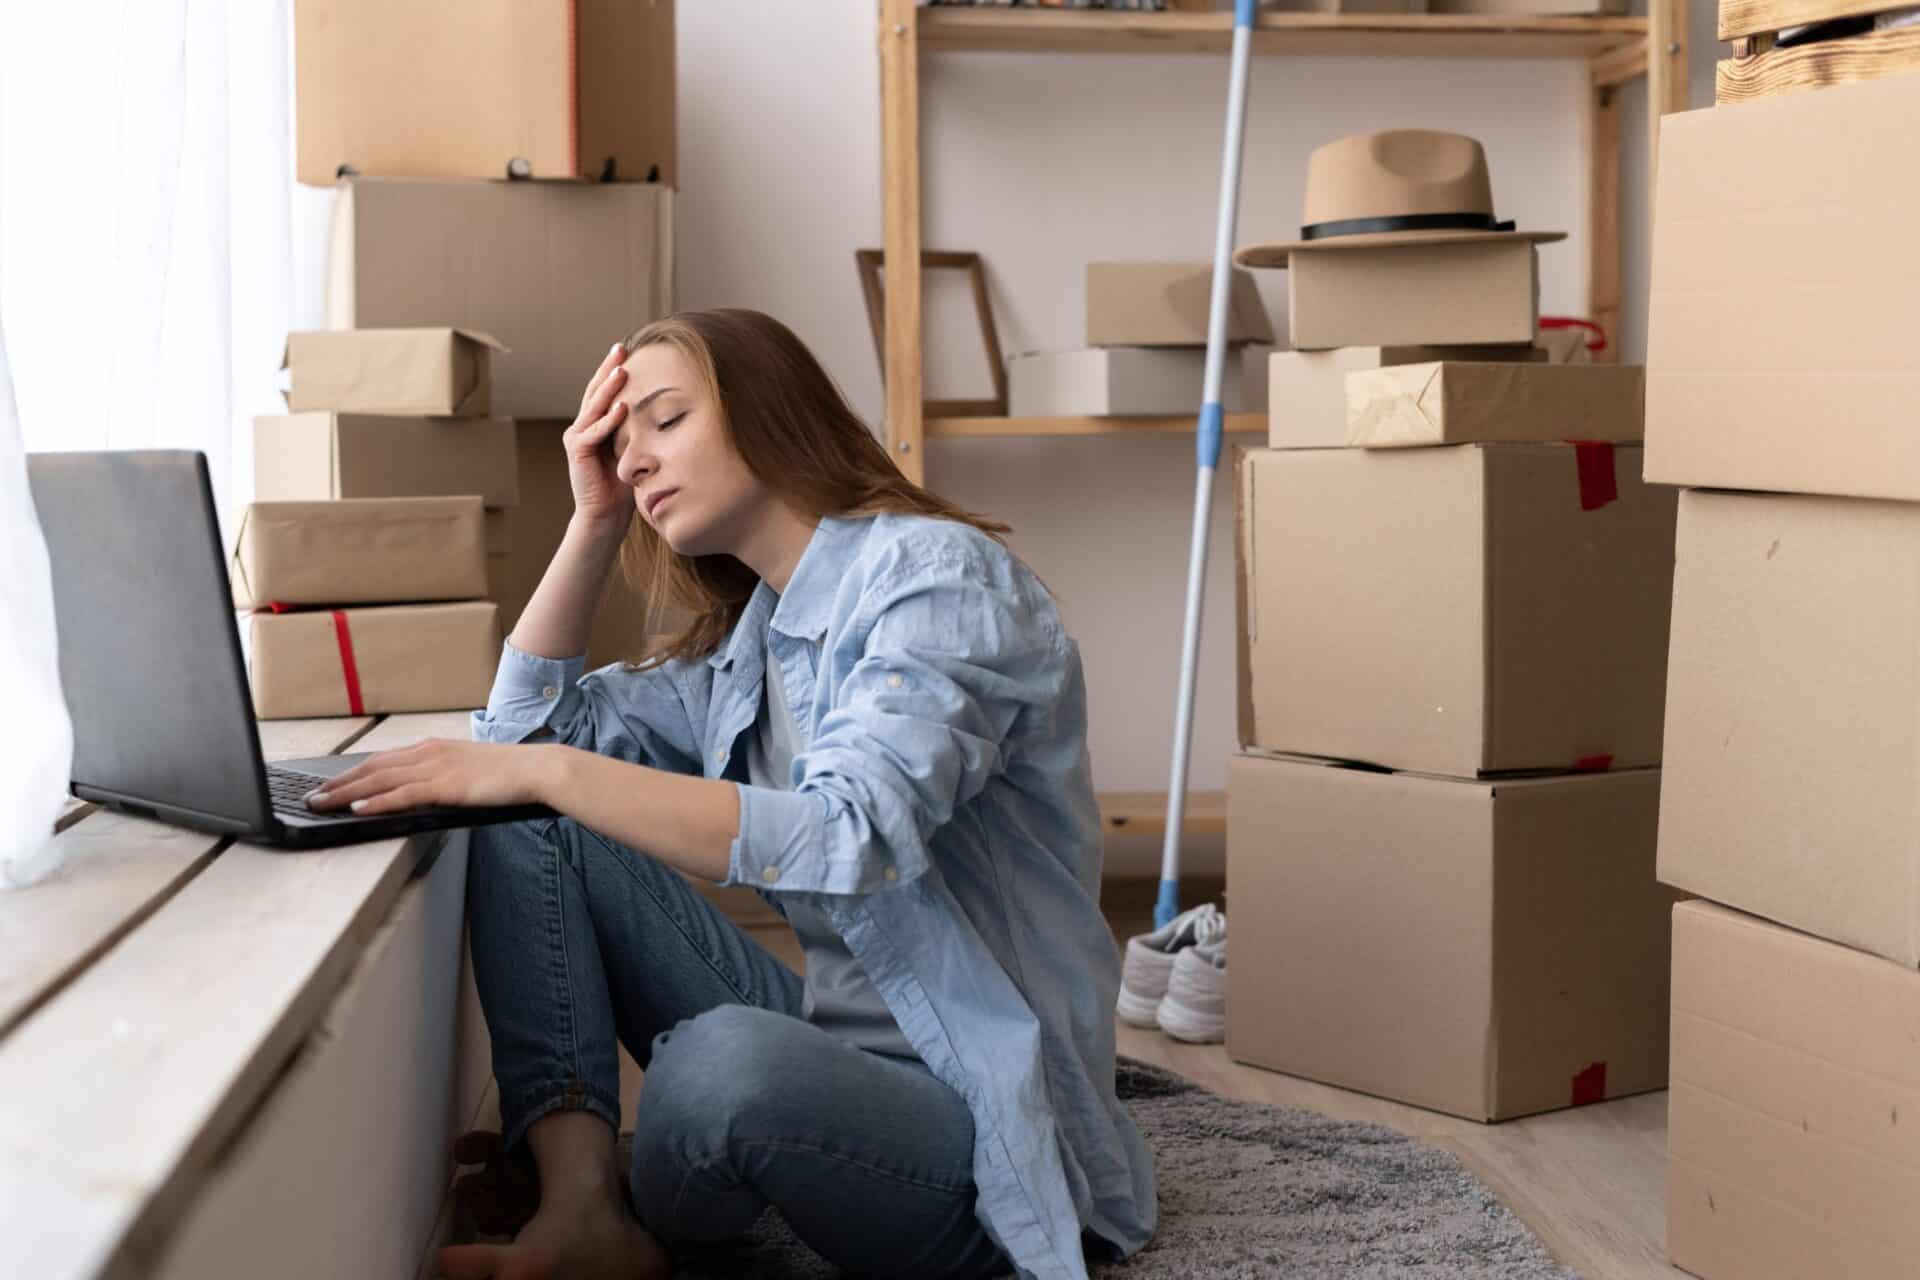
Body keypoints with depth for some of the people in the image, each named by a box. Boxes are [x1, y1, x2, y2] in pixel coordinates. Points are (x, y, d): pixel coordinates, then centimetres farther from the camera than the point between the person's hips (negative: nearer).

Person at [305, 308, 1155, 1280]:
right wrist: (595, 519, 8)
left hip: (981, 1127, -8)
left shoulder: (936, 573, -14)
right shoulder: (749, 635, 12)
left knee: (726, 1055, -38)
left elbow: (856, 837, -30)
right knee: (528, 823, 0)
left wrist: (546, 771, -33)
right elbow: (530, 721, 16)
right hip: (828, 1041, 8)